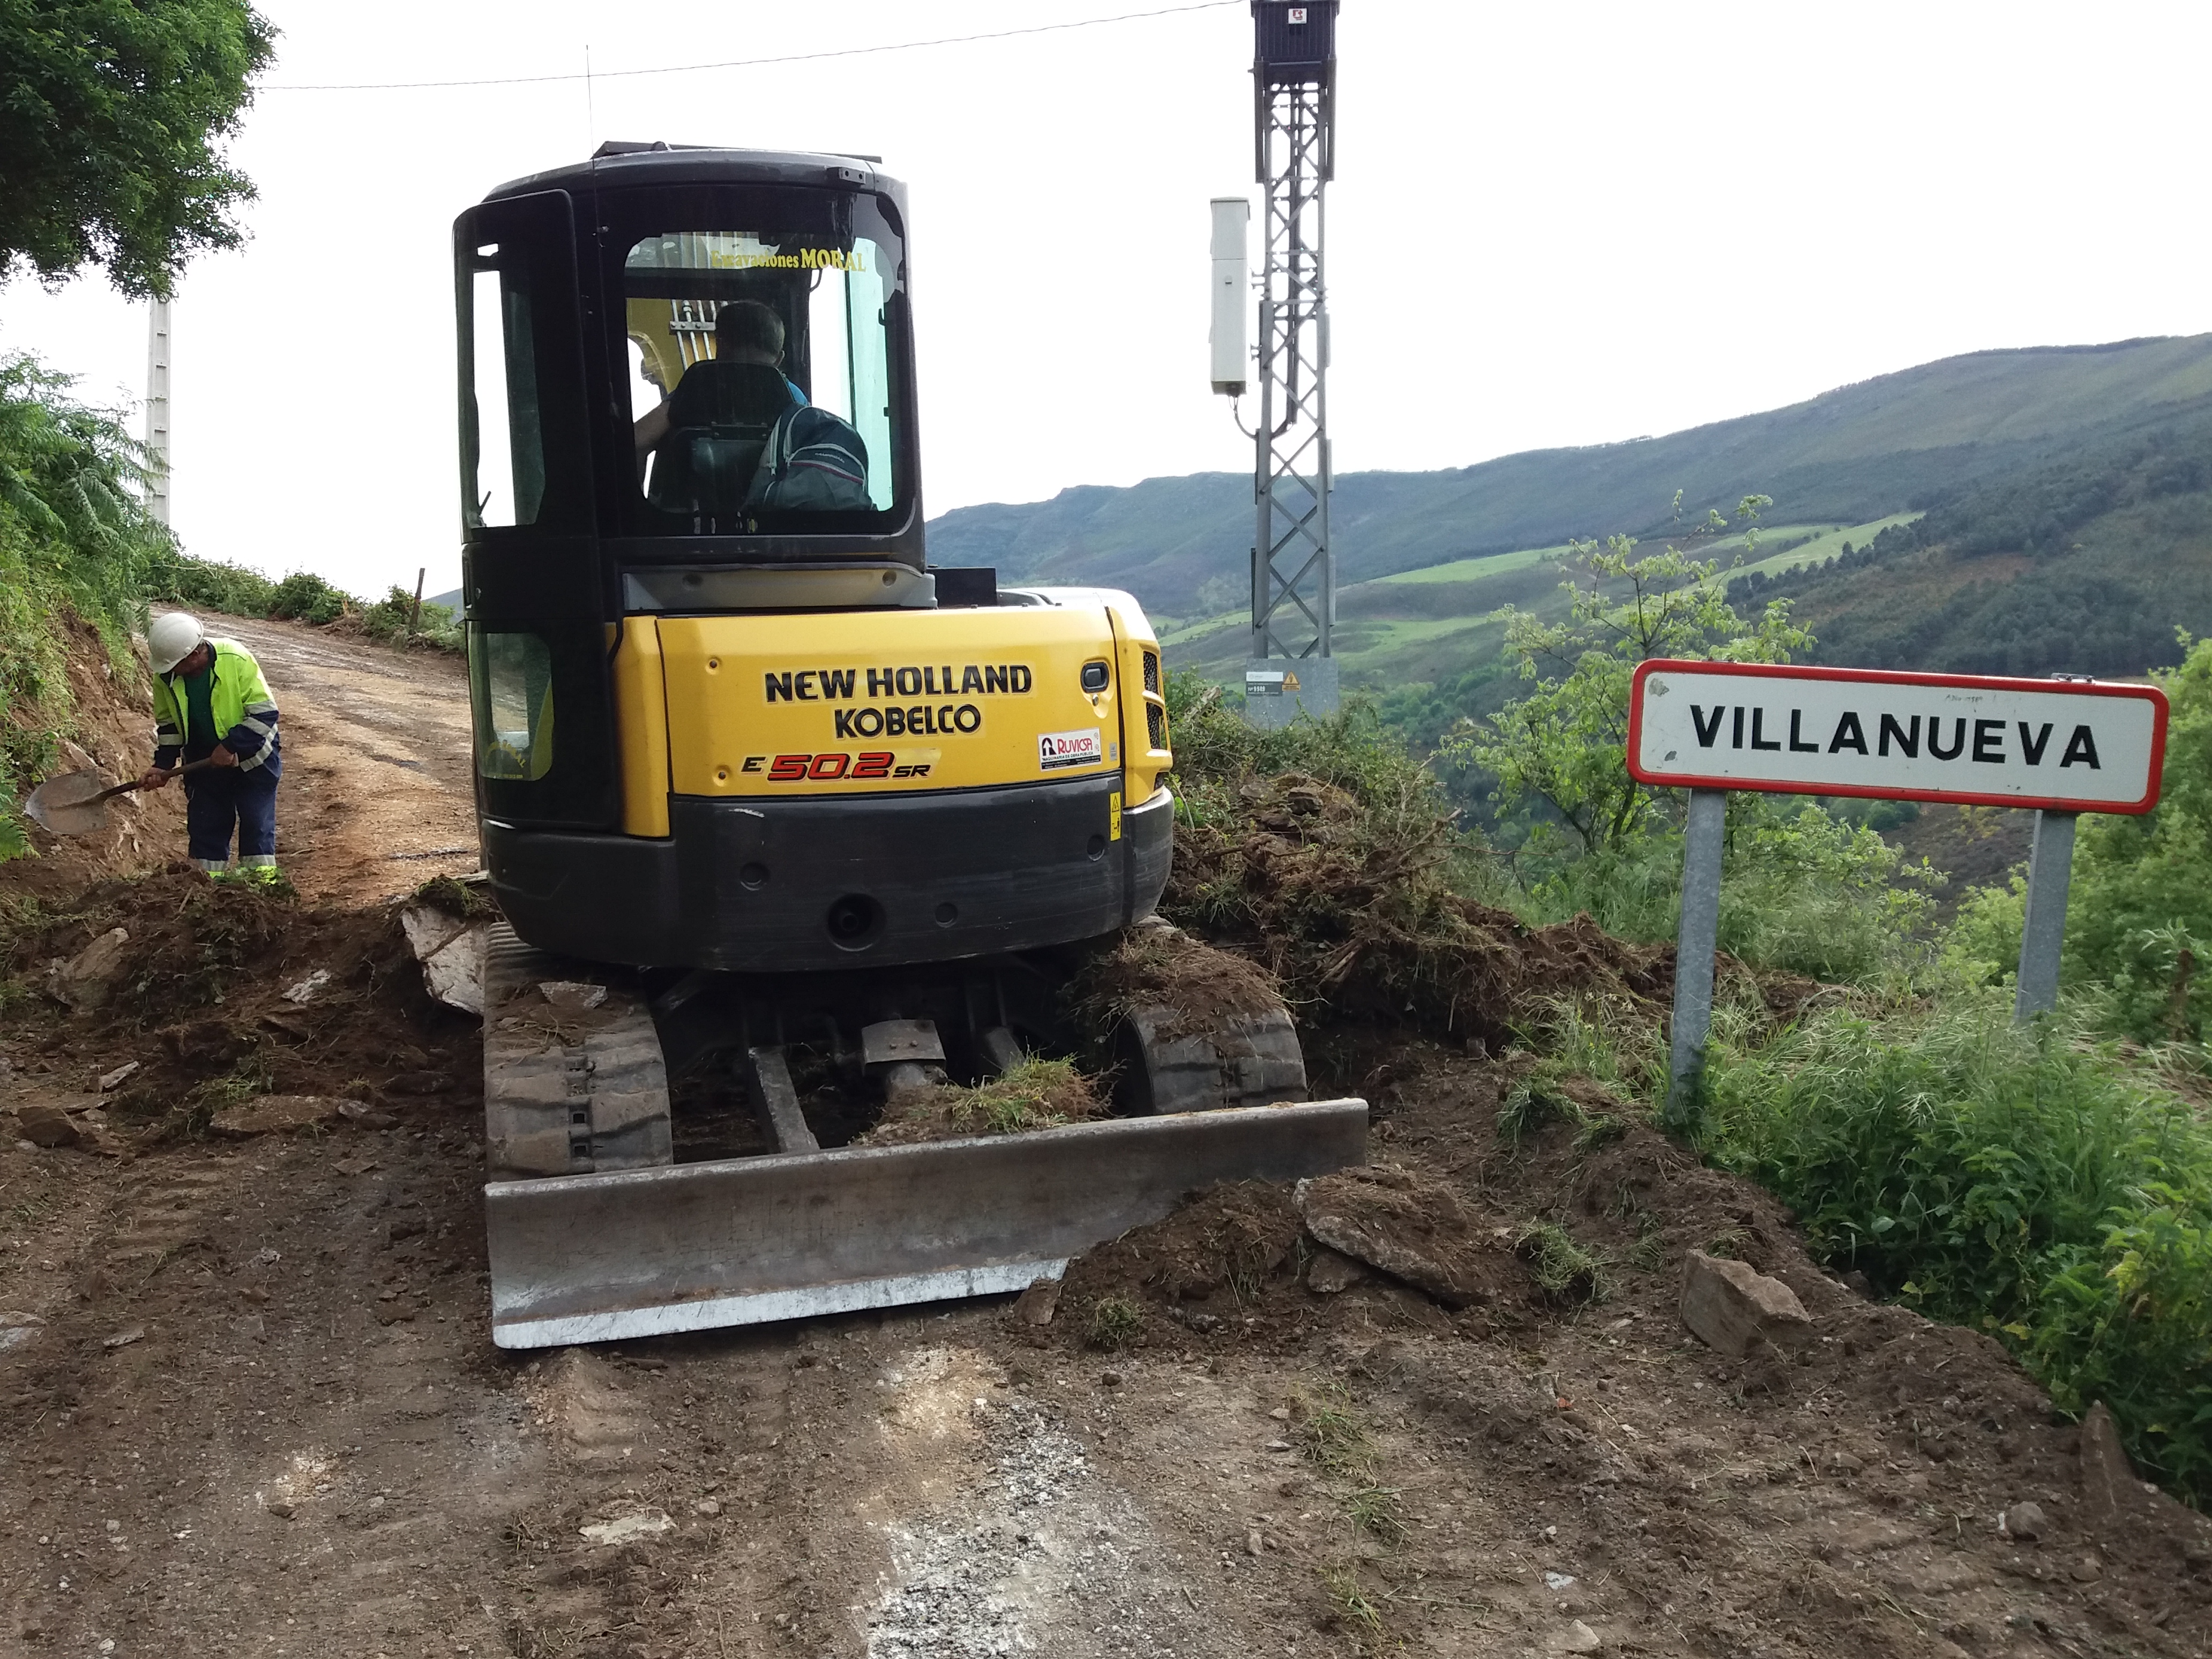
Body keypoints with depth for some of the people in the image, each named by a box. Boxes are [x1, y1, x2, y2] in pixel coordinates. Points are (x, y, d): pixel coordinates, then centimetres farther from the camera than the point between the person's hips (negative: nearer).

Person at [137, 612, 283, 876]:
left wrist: (230, 747, -27)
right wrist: (162, 765, -7)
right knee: (204, 830, 7)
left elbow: (265, 713, -23)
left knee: (258, 830, -2)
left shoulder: (236, 660, -25)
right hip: (204, 765, 4)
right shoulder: (166, 676, -11)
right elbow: (167, 723, 4)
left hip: (252, 760, -4)